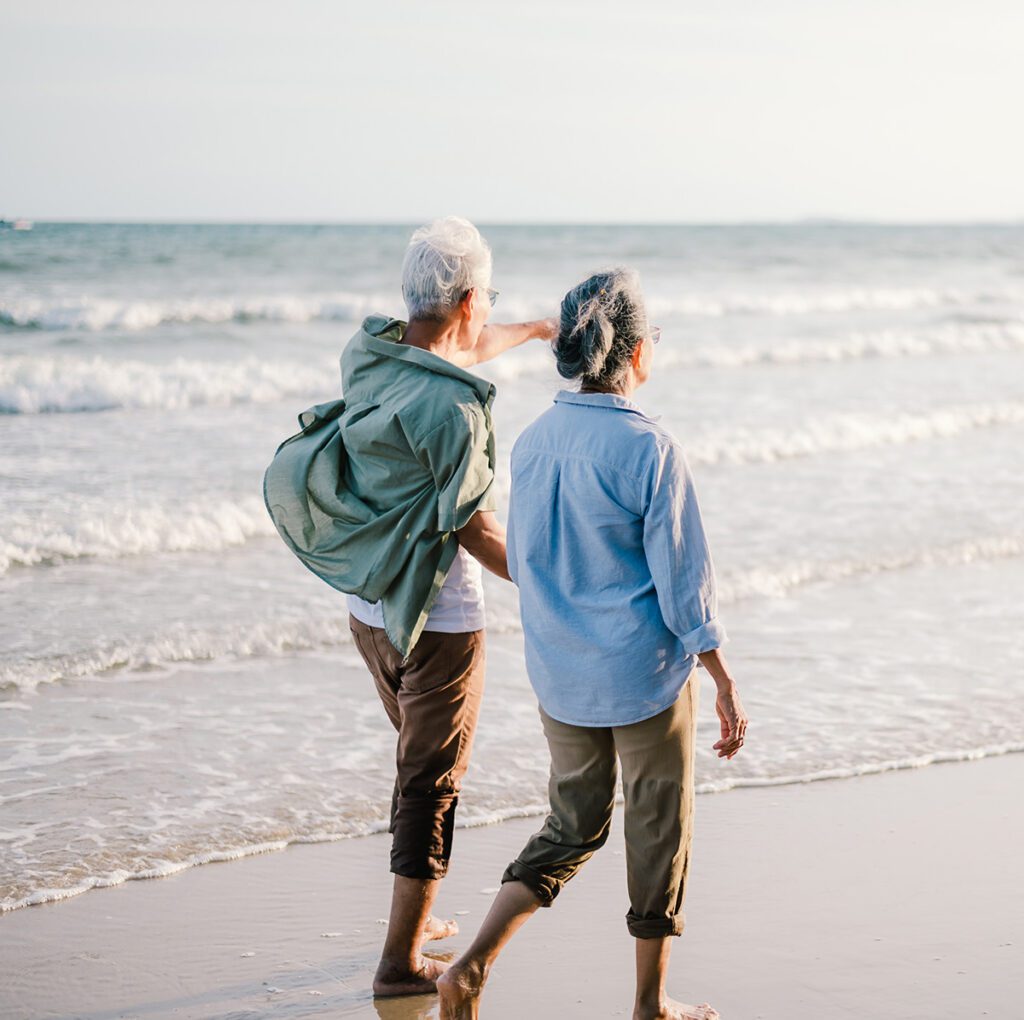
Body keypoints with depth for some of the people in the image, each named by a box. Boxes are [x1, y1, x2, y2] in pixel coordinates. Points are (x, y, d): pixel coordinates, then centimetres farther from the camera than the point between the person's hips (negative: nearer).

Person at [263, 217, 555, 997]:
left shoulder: (370, 357, 0)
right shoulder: (450, 407, -25)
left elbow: (451, 355, 22)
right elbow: (472, 528, -19)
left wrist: (533, 331, 38)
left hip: (370, 607, 8)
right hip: (438, 619, -8)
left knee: (419, 762, 24)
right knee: (433, 783, 4)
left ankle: (416, 919, 35)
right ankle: (402, 962, 9)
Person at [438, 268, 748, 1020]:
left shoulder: (532, 443, 0)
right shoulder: (650, 450, -18)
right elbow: (685, 585, -16)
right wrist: (727, 687, -7)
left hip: (560, 677, 6)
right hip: (647, 675, -6)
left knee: (572, 829, 18)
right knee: (660, 834, 12)